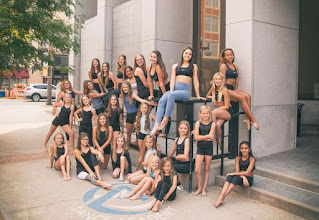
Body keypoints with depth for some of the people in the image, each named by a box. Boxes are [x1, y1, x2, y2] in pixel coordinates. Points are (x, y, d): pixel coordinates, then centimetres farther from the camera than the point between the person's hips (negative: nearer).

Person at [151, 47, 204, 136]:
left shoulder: (193, 66, 16)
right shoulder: (175, 66, 21)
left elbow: (195, 82, 13)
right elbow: (172, 80, 10)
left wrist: (198, 96, 10)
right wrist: (171, 91, -7)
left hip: (185, 90, -3)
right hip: (174, 88, 3)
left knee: (172, 95, -37)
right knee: (162, 101, -28)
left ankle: (165, 120, -34)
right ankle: (157, 125, -36)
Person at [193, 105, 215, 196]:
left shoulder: (212, 124, -2)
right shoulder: (198, 123, -1)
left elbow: (211, 138, -13)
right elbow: (196, 138, -10)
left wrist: (201, 136, -11)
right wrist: (207, 136, -13)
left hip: (209, 148, 0)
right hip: (200, 148, 0)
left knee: (207, 169, 9)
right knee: (197, 170, -3)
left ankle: (204, 188, 21)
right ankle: (199, 188, 15)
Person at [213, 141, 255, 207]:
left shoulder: (251, 159, -11)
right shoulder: (238, 158, 1)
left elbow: (247, 172, -21)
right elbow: (237, 171, -6)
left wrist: (233, 173, -24)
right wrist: (243, 177, -27)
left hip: (249, 179, -4)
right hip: (240, 177, 4)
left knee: (236, 177, -34)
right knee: (230, 176, -29)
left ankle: (222, 198, -38)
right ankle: (220, 197, -42)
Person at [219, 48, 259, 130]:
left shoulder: (235, 67, 21)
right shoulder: (223, 66, -1)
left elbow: (237, 80, 21)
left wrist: (236, 90, 8)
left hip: (233, 89, 7)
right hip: (226, 89, -7)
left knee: (248, 96, -19)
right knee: (243, 98, -25)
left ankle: (247, 118, -24)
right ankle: (253, 120, -23)